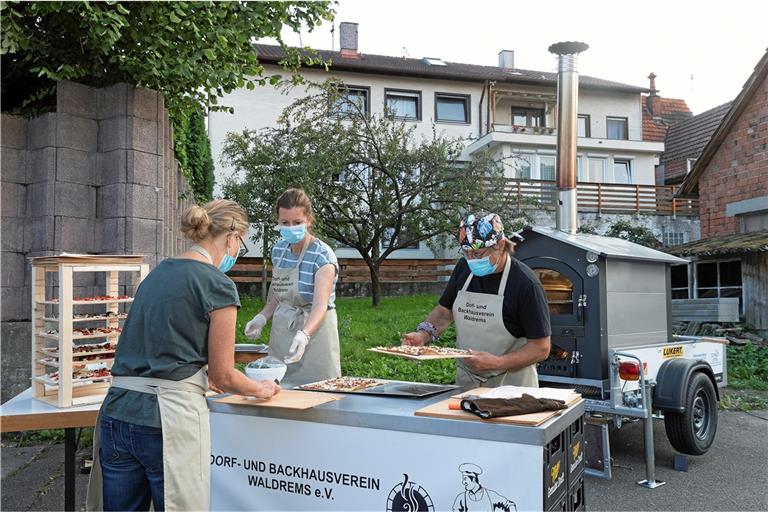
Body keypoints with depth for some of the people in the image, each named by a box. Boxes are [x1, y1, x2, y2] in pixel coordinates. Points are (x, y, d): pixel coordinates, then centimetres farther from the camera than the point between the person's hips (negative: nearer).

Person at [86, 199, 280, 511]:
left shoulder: (157, 273, 14)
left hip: (118, 412, 7)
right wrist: (262, 389, 15)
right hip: (169, 418, -7)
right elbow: (222, 375, -4)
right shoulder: (218, 285, -9)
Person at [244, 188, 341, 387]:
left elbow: (320, 305, -27)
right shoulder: (278, 250, 3)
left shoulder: (323, 255, -16)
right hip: (281, 331, 6)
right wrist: (262, 318, -1)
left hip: (313, 330, -6)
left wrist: (304, 335, -43)